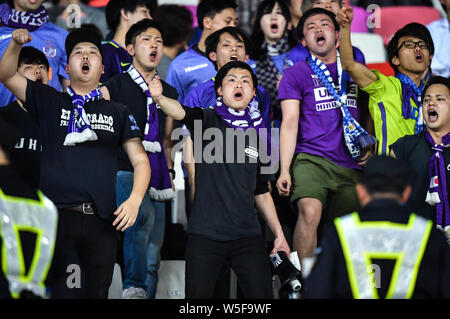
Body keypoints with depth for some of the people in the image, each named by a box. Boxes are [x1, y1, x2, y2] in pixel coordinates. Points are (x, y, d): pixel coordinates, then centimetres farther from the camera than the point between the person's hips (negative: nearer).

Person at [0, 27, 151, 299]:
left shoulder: (118, 112, 15)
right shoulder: (49, 102, 13)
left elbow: (140, 160, 10)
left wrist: (135, 199, -7)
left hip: (101, 220, 1)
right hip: (56, 216, -1)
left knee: (97, 292, 4)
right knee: (60, 292, -1)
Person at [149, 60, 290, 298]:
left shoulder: (256, 133, 14)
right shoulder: (209, 121, 2)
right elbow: (182, 113, -22)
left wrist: (278, 233, 17)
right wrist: (159, 98, -43)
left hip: (247, 236, 3)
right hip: (205, 234, -3)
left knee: (262, 295, -2)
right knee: (198, 296, -3)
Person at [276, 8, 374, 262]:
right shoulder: (296, 74, 7)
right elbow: (290, 123, -1)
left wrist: (370, 145, 9)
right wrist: (284, 170, -10)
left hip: (351, 165, 4)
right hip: (311, 160, -4)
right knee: (310, 213, -28)